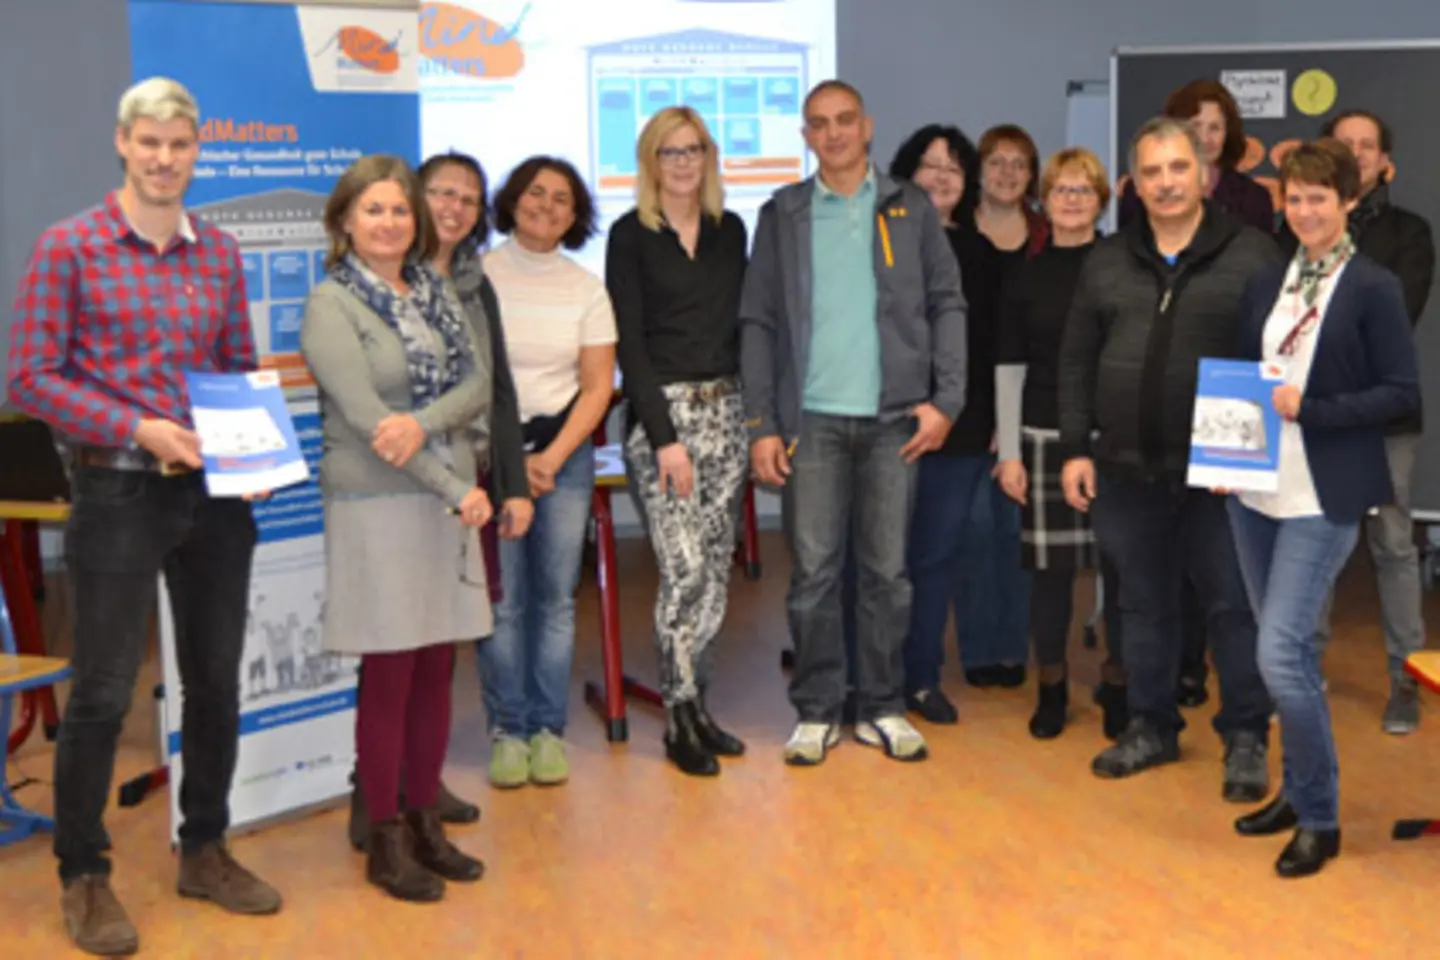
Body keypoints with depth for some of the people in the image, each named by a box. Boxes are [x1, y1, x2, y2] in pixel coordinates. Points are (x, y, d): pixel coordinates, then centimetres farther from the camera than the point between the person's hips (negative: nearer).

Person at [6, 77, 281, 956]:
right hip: (118, 494, -4)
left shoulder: (220, 253, 7)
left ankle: (205, 850, 30)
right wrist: (138, 429, -17)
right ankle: (84, 876, 18)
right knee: (103, 694, 2)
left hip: (217, 495, 5)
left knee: (217, 683, 13)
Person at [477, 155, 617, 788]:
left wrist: (552, 457, -6)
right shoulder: (475, 277, 0)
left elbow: (598, 385, 5)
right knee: (501, 598, -4)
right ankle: (507, 730, 7)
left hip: (564, 449, 2)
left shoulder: (585, 288, 8)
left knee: (556, 597, 1)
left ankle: (548, 729, 10)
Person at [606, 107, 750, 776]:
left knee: (716, 568, 6)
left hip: (725, 411, 5)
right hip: (661, 412, -5)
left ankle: (694, 705, 18)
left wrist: (756, 410, 6)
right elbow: (629, 341, -7)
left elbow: (740, 324, 15)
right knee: (685, 569, -10)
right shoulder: (631, 236, -2)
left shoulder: (730, 231, 12)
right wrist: (664, 437, -13)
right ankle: (681, 721, 2)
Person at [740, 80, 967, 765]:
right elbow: (758, 323, 6)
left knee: (887, 571, 6)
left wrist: (946, 398, -4)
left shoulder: (909, 209, 9)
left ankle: (882, 708, 17)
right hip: (812, 418, 0)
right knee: (814, 572, 1)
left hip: (893, 418, 0)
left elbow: (947, 303, 7)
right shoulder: (781, 216, 9)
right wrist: (761, 424, -2)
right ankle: (817, 712, 12)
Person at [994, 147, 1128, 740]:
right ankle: (1052, 686, 19)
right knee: (1051, 566, 4)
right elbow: (1009, 369, 6)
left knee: (1121, 561, 2)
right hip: (1046, 438, 1)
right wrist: (1009, 452, 1)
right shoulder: (1026, 276, 6)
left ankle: (1117, 684, 19)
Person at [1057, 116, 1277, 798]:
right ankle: (1151, 726, 27)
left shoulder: (1252, 255, -3)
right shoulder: (1106, 263, 9)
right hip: (1127, 469, 4)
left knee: (1232, 604, 4)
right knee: (1144, 603, 13)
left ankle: (1246, 739, 17)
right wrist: (1077, 449, 5)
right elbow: (1076, 362, 11)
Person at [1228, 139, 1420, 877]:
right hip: (1255, 489, 6)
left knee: (1281, 656, -12)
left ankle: (1319, 818, 3)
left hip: (1324, 498, -6)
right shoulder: (1266, 284, 11)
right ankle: (1298, 791, 29)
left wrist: (1312, 409, -18)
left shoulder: (1375, 288, -6)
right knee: (1289, 651, 14)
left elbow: (1402, 393, -9)